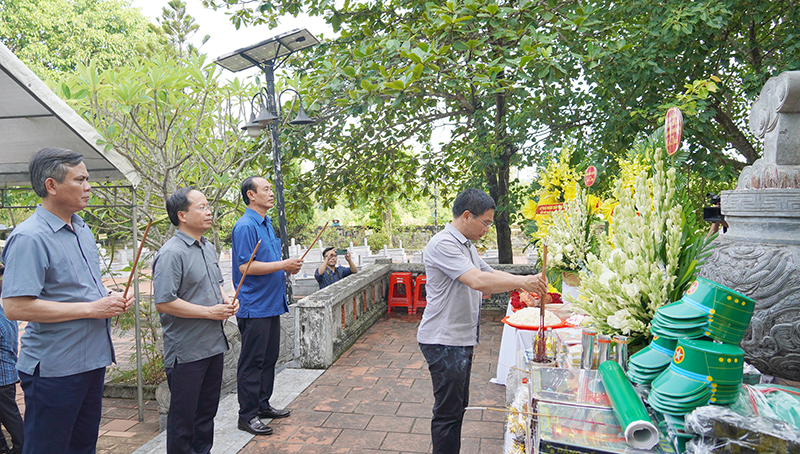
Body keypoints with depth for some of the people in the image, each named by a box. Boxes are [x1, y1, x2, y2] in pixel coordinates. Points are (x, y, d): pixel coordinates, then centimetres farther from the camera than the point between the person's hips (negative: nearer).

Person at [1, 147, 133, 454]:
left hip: (91, 359, 8)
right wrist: (91, 308, -22)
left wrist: (109, 298, 3)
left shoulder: (82, 230, 11)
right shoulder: (30, 237, -18)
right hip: (53, 368, -8)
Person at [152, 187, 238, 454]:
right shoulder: (172, 253, -17)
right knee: (183, 415, 7)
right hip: (186, 350, -8)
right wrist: (210, 312, -19)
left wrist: (226, 300, 4)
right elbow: (164, 302, -23)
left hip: (214, 344, 9)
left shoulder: (208, 248, 11)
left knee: (207, 411, 20)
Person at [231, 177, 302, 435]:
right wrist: (283, 265, -21)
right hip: (254, 307, -9)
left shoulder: (267, 224, 15)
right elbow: (246, 266, -22)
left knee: (269, 358, 17)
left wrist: (289, 267, 7)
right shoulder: (245, 226, -15)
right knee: (252, 362, 0)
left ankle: (262, 404, 30)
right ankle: (247, 415, 11)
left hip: (271, 303, 10)